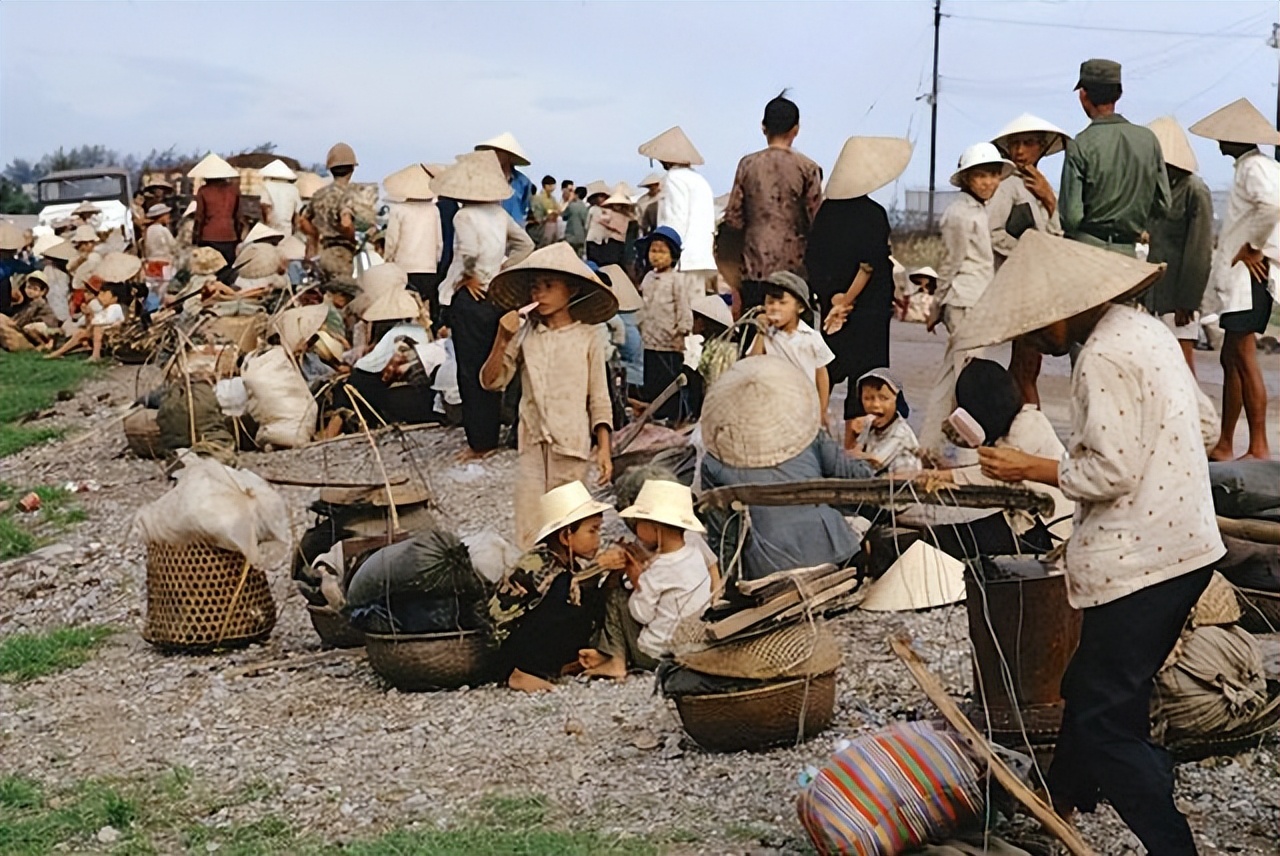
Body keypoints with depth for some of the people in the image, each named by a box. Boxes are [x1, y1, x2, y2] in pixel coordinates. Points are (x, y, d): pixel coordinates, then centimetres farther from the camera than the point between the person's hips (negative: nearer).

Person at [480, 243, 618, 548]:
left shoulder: (588, 336, 1)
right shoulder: (524, 333, 3)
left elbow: (599, 399, 4)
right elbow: (491, 382, 3)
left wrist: (604, 449, -2)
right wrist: (502, 341, -11)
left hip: (572, 445, -1)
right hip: (532, 443, 1)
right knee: (528, 531, -5)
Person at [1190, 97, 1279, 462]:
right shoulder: (1250, 167, 19)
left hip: (1250, 273, -11)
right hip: (1238, 277, 11)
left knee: (1243, 357, -11)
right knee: (1231, 358, 12)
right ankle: (1225, 445, 18)